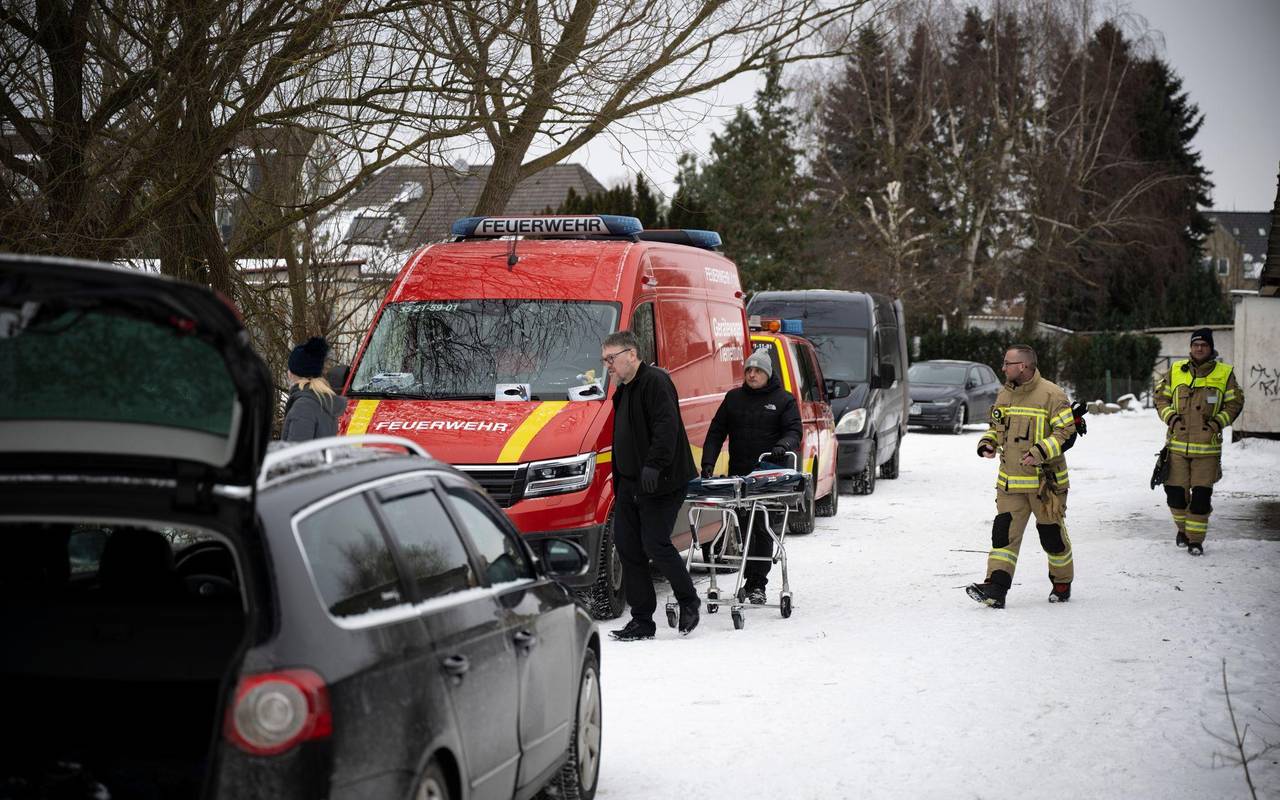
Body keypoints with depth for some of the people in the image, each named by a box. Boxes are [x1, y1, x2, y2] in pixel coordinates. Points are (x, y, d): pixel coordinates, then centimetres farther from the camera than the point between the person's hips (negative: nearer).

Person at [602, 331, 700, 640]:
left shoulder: (655, 382, -11)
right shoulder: (624, 390, 20)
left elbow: (667, 427, -22)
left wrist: (653, 466, -31)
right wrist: (618, 484, 22)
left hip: (659, 484, -10)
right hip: (630, 483, 10)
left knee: (655, 545, -9)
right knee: (627, 546, 5)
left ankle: (688, 601, 14)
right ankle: (641, 621, 9)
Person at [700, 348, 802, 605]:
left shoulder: (783, 400, 6)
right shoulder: (733, 398, 14)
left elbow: (794, 431, -2)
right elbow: (716, 432, 12)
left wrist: (783, 446, -25)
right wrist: (708, 462, -1)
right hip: (738, 475, 3)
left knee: (763, 531, -5)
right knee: (744, 529, 5)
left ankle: (758, 584, -2)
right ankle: (749, 580, 14)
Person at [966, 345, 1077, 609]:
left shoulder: (1051, 395, -11)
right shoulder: (1005, 394, 11)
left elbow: (1065, 431, -13)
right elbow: (997, 427, 23)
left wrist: (1041, 451, -25)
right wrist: (988, 443, 2)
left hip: (1046, 481, -5)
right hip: (1010, 482, 5)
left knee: (1051, 533, 8)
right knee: (1004, 532, -6)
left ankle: (1062, 583, 28)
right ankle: (996, 588, -12)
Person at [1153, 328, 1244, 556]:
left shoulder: (1225, 373, 2)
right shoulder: (1175, 370, 6)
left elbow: (1235, 403, 7)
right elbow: (1161, 397, 13)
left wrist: (1218, 422, -8)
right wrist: (1170, 416, -4)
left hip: (1207, 445, -1)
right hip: (1177, 444, 2)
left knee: (1201, 495, -3)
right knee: (1176, 492, 3)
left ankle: (1196, 539, 9)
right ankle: (1183, 529, 28)